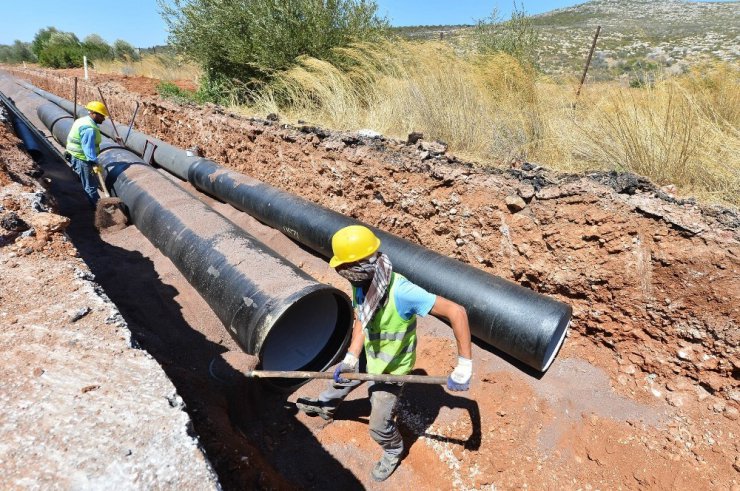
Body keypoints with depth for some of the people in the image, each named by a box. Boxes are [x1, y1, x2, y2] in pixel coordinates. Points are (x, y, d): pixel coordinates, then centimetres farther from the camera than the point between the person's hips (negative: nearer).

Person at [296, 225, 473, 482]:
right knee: (342, 377, 29)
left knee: (379, 425, 5)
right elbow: (361, 320, -4)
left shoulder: (401, 292, -40)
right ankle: (325, 407, 64)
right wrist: (351, 358, -14)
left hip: (391, 368, -6)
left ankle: (393, 451, 41)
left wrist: (464, 365, -36)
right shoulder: (361, 284, -18)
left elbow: (456, 311, -37)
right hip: (367, 354, 7)